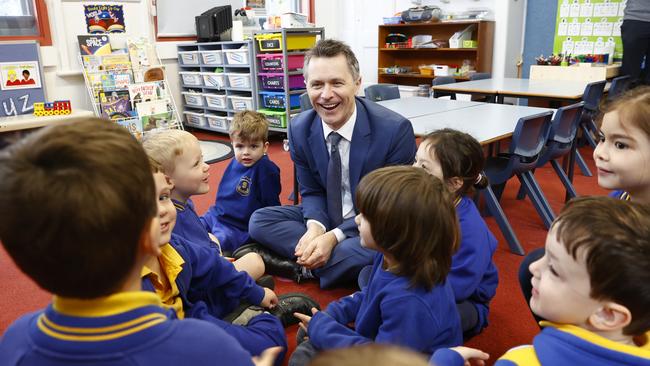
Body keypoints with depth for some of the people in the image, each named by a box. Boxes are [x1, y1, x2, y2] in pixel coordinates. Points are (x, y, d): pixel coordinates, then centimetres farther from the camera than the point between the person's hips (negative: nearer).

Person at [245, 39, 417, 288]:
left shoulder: (395, 130, -22)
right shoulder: (300, 129, -8)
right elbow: (311, 191, 3)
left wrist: (334, 237, -25)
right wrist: (315, 227, -21)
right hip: (326, 218, 5)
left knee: (376, 252, -37)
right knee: (259, 220, -11)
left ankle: (302, 267, -14)